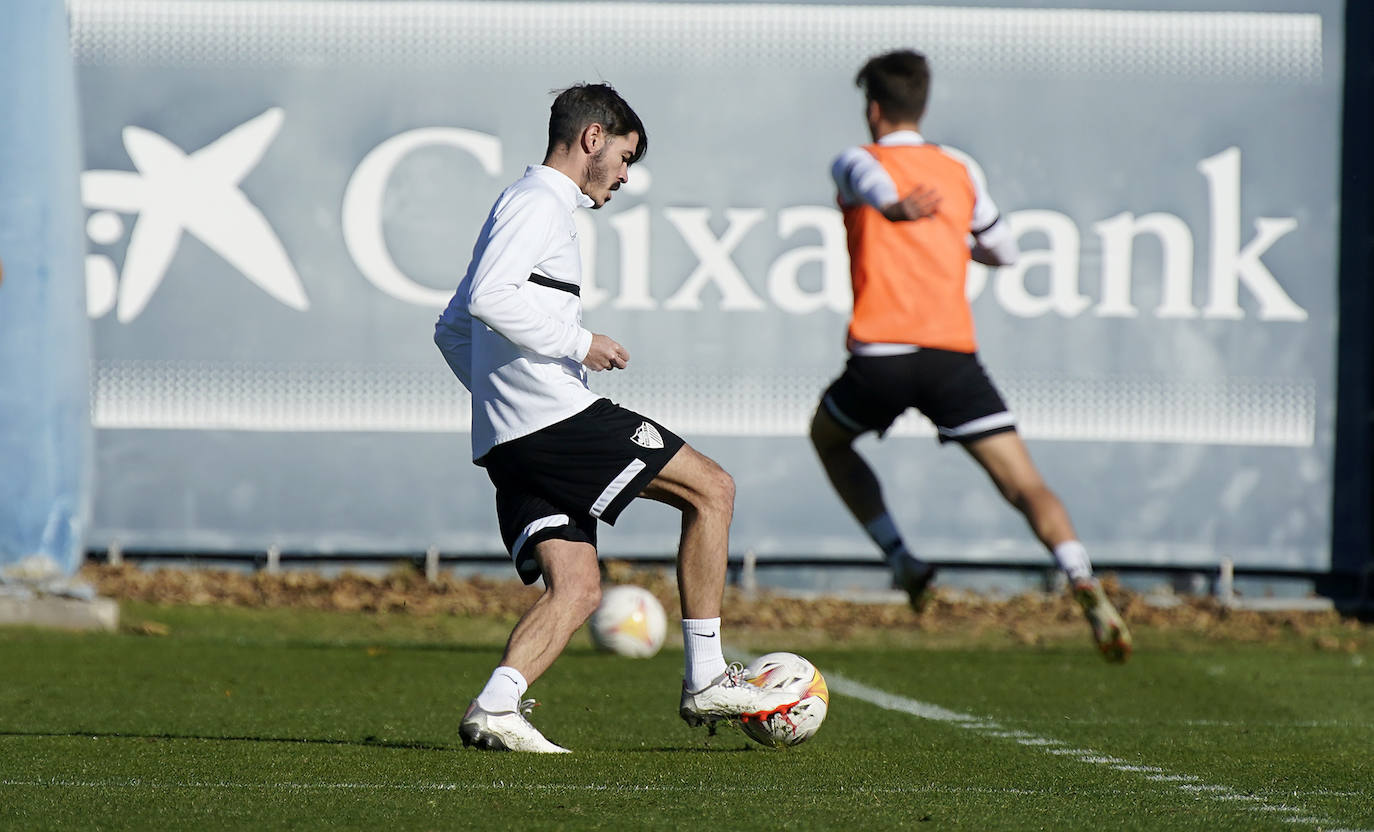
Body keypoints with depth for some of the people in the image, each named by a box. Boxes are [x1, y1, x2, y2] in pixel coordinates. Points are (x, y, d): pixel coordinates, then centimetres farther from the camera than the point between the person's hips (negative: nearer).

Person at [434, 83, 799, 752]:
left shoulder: (524, 206, 27)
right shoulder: (539, 202, -5)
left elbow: (451, 330, 30)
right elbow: (487, 297, -21)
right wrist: (578, 343, -15)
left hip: (505, 439, 10)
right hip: (556, 416, -10)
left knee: (576, 589, 1)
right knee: (712, 488, -2)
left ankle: (494, 709, -18)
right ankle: (704, 681, -3)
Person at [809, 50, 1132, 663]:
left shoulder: (855, 162, 9)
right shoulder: (960, 173, 19)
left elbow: (870, 180, -17)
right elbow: (1004, 251, 29)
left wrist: (894, 209, -40)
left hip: (880, 354, -2)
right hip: (954, 355, 2)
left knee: (828, 437, 29)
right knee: (1025, 486, -4)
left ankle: (900, 559, 18)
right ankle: (1084, 584, -29)